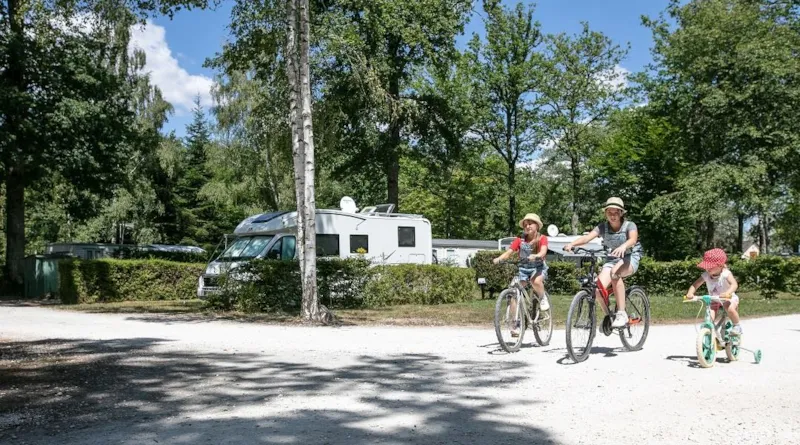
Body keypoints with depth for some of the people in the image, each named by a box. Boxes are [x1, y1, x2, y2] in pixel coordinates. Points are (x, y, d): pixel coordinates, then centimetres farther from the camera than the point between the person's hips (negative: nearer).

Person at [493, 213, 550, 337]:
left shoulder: (542, 238, -2)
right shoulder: (520, 240, 3)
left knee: (536, 281, -38)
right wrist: (499, 258, -29)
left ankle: (543, 298, -6)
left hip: (538, 267, -3)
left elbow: (543, 251, -21)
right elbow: (509, 252, -8)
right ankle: (517, 324, -4)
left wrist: (535, 256, -43)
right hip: (523, 268, 3)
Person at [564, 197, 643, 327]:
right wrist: (572, 244, -40)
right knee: (598, 288, -21)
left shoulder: (629, 225, -11)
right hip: (611, 259, 3)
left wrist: (623, 246, -56)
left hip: (630, 258, -3)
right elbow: (587, 237, -20)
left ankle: (621, 314, -32)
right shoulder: (603, 227, -4)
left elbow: (633, 239, -33)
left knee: (615, 272, -38)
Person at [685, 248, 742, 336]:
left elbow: (734, 284, -38)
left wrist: (727, 293, -58)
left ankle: (737, 325, -8)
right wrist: (690, 293, -33)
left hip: (729, 299, -3)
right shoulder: (705, 275, -12)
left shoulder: (726, 273, -23)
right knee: (709, 318, -18)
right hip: (714, 301, 3)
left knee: (730, 308, -33)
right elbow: (695, 285, -11)